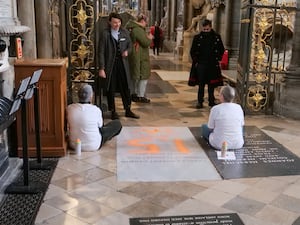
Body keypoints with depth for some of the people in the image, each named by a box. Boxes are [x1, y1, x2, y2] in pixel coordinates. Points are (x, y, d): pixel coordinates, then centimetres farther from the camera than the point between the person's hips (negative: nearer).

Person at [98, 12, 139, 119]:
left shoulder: (125, 32, 3)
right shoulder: (105, 34, -9)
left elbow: (129, 45, 19)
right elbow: (101, 52, -9)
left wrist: (127, 51, -5)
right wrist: (101, 68, -13)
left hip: (123, 63, 4)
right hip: (110, 64, -3)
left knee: (126, 87, 8)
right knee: (110, 89, 6)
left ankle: (128, 110, 21)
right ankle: (113, 111, 20)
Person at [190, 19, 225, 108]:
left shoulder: (217, 37, 3)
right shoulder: (197, 37, 0)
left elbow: (222, 50, 14)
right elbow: (192, 51, 6)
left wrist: (218, 59, 6)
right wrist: (195, 61, 0)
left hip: (213, 65, 1)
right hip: (201, 65, -1)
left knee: (211, 84, 9)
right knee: (201, 84, 0)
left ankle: (211, 101, 19)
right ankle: (200, 102, 6)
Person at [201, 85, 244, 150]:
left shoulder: (215, 109, -15)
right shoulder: (238, 107, -6)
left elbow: (210, 127, -4)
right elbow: (242, 124, 8)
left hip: (219, 145, -3)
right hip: (238, 145, 3)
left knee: (204, 126, 24)